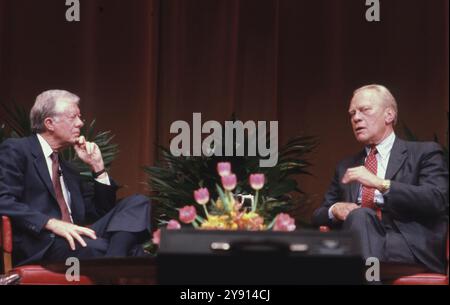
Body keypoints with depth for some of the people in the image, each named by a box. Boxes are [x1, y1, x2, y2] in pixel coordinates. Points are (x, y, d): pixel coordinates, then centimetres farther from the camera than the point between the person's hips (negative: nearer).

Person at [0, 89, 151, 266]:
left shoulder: (68, 170, 29)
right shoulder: (16, 150, 6)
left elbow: (102, 213, 25)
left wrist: (97, 166, 17)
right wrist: (52, 223, -21)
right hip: (41, 244, -8)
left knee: (137, 203, -14)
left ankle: (113, 259, -36)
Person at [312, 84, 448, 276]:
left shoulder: (425, 153, 10)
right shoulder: (346, 167, 26)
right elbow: (318, 217, 27)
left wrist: (380, 184, -15)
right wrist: (334, 210, 2)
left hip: (414, 249, -4)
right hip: (358, 246, 4)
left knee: (358, 217, -34)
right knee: (359, 215, -32)